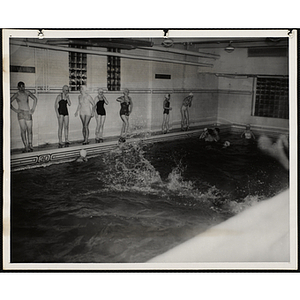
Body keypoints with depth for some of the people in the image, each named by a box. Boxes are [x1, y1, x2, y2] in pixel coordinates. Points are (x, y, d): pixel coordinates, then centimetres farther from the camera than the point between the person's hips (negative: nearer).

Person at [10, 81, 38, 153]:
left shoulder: (27, 93, 8)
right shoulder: (16, 95, 4)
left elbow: (35, 99, 17)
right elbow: (9, 103, 3)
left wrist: (33, 109, 11)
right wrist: (15, 110, -4)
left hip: (28, 113, 2)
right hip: (20, 114, -2)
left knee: (29, 130, 0)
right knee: (23, 130, -9)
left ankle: (30, 145, 9)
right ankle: (26, 146, -10)